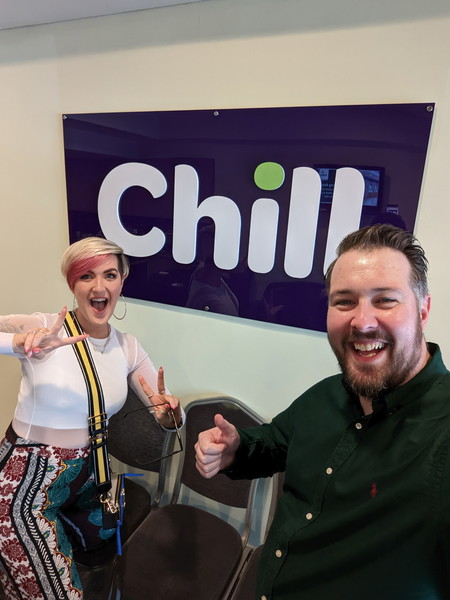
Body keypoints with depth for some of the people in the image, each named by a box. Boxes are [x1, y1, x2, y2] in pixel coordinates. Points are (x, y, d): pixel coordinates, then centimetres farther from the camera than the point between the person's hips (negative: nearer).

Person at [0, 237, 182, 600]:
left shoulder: (128, 348, -6)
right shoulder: (43, 330, -20)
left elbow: (168, 417, -3)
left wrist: (169, 412, -25)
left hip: (86, 476, 5)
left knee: (101, 537, 30)